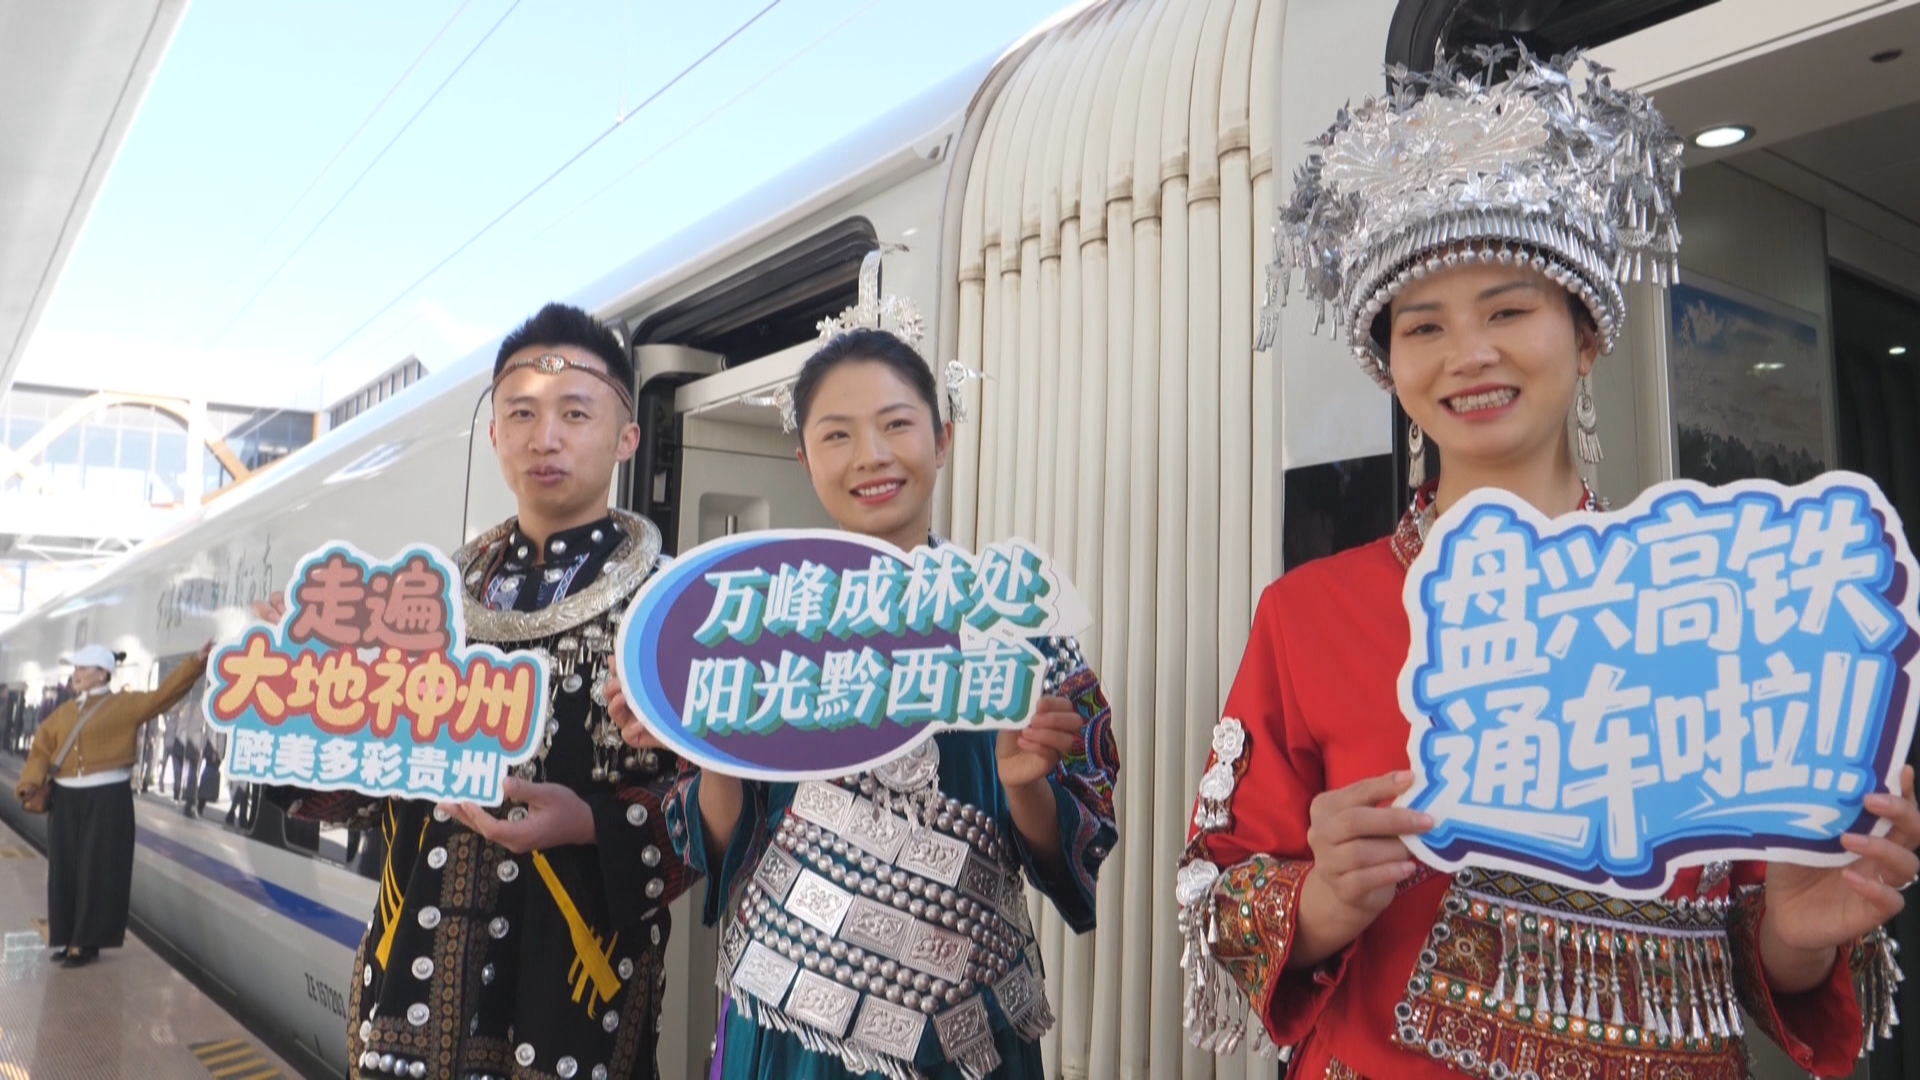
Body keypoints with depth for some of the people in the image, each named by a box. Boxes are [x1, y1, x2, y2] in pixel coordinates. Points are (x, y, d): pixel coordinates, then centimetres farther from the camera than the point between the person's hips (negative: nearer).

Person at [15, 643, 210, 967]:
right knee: (65, 871, 9)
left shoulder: (125, 703, -3)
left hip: (107, 798, -6)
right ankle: (71, 938, 19)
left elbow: (163, 694, -12)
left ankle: (87, 942, 5)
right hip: (66, 799, 6)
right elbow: (42, 748, 8)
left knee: (99, 872, -2)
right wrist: (31, 781, -9)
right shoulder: (64, 711, 12)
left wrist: (196, 663, -21)